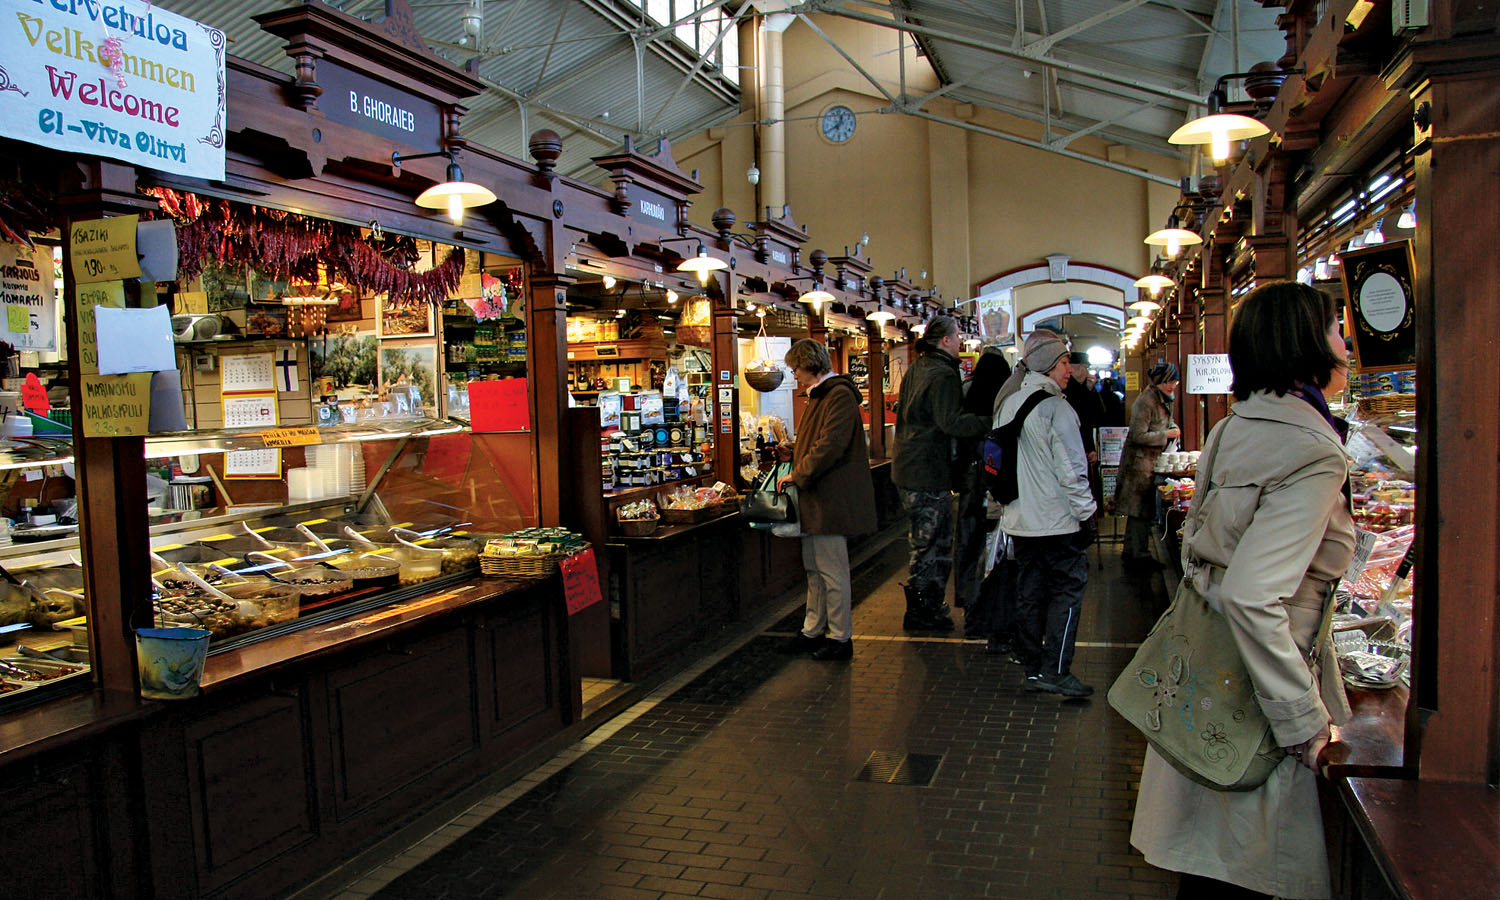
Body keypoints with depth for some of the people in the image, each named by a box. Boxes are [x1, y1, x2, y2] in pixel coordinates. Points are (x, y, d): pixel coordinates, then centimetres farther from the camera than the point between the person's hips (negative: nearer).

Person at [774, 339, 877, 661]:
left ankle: (840, 637, 7)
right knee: (813, 568, 16)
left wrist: (797, 475, -16)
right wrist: (794, 464, 10)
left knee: (832, 570, -3)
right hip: (814, 497, 10)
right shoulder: (817, 396, 18)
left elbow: (830, 445, -23)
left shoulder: (839, 395, -15)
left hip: (831, 499, -10)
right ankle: (814, 631, 25)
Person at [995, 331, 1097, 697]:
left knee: (1028, 591, 12)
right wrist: (1086, 515, -9)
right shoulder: (1056, 408, -15)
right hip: (1057, 519, -8)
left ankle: (1032, 669, 18)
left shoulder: (1007, 406, 10)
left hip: (1020, 519, 8)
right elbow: (1071, 469, -16)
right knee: (1068, 588, 1)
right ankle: (1056, 671, -1)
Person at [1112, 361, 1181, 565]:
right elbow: (1139, 436, -22)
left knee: (1138, 510, 14)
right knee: (1141, 510, -5)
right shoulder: (1146, 401, -18)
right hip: (1139, 461, -10)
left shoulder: (1162, 400, 13)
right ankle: (1140, 555, 1)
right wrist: (1167, 434, -17)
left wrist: (1172, 428, 8)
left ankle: (1130, 551, 21)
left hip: (1150, 461, 10)